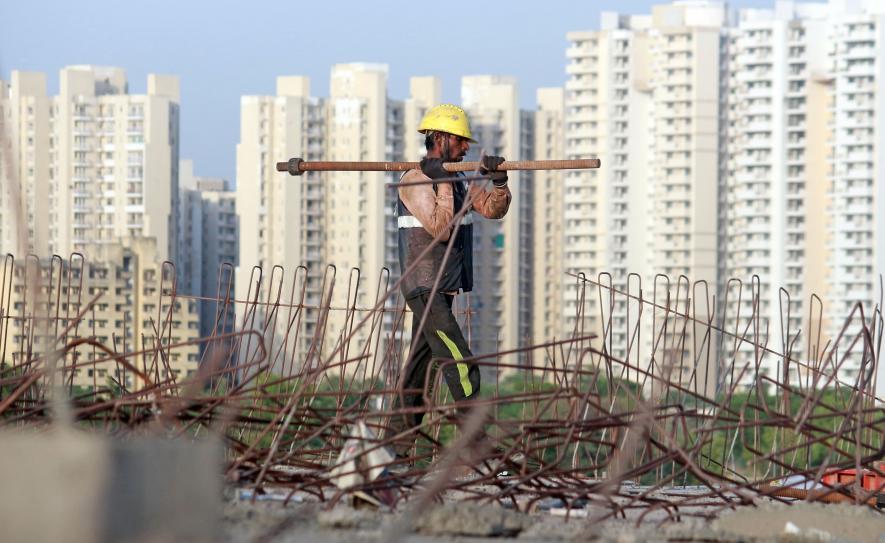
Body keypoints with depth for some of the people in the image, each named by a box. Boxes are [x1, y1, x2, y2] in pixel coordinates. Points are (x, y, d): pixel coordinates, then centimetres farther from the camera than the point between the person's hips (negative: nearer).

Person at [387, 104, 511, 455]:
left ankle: (396, 443, 14)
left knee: (421, 367, 10)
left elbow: (493, 209, 3)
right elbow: (440, 230, -20)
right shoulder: (416, 180, -11)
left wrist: (498, 181, -14)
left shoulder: (460, 180, 14)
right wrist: (445, 183, -18)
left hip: (443, 290, 9)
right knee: (461, 365, -15)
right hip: (425, 289, -9)